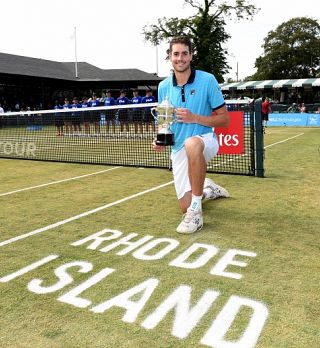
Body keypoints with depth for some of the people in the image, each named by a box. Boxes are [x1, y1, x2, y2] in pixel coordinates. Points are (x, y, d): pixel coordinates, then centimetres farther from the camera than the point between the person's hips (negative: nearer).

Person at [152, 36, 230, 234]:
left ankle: (196, 211, -30)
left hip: (205, 141, -4)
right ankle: (208, 189, 40)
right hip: (179, 150, 5)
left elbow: (224, 120, -10)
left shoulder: (207, 80, -11)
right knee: (185, 207, 3)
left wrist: (194, 118, -23)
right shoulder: (164, 87, 1)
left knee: (192, 144, -44)